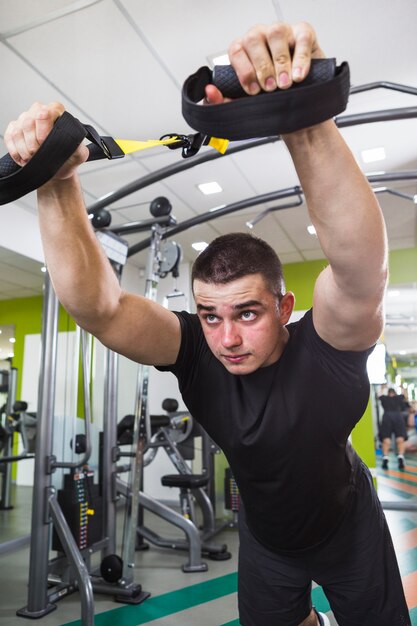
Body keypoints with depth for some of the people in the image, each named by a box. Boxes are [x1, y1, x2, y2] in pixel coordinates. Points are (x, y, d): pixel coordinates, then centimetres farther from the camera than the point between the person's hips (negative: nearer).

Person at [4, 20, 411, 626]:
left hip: (350, 533, -2)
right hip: (267, 542, 3)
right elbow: (97, 305, -38)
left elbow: (362, 265, -54)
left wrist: (307, 124, -64)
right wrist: (58, 186, -48)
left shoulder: (326, 350, -34)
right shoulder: (196, 353, -28)